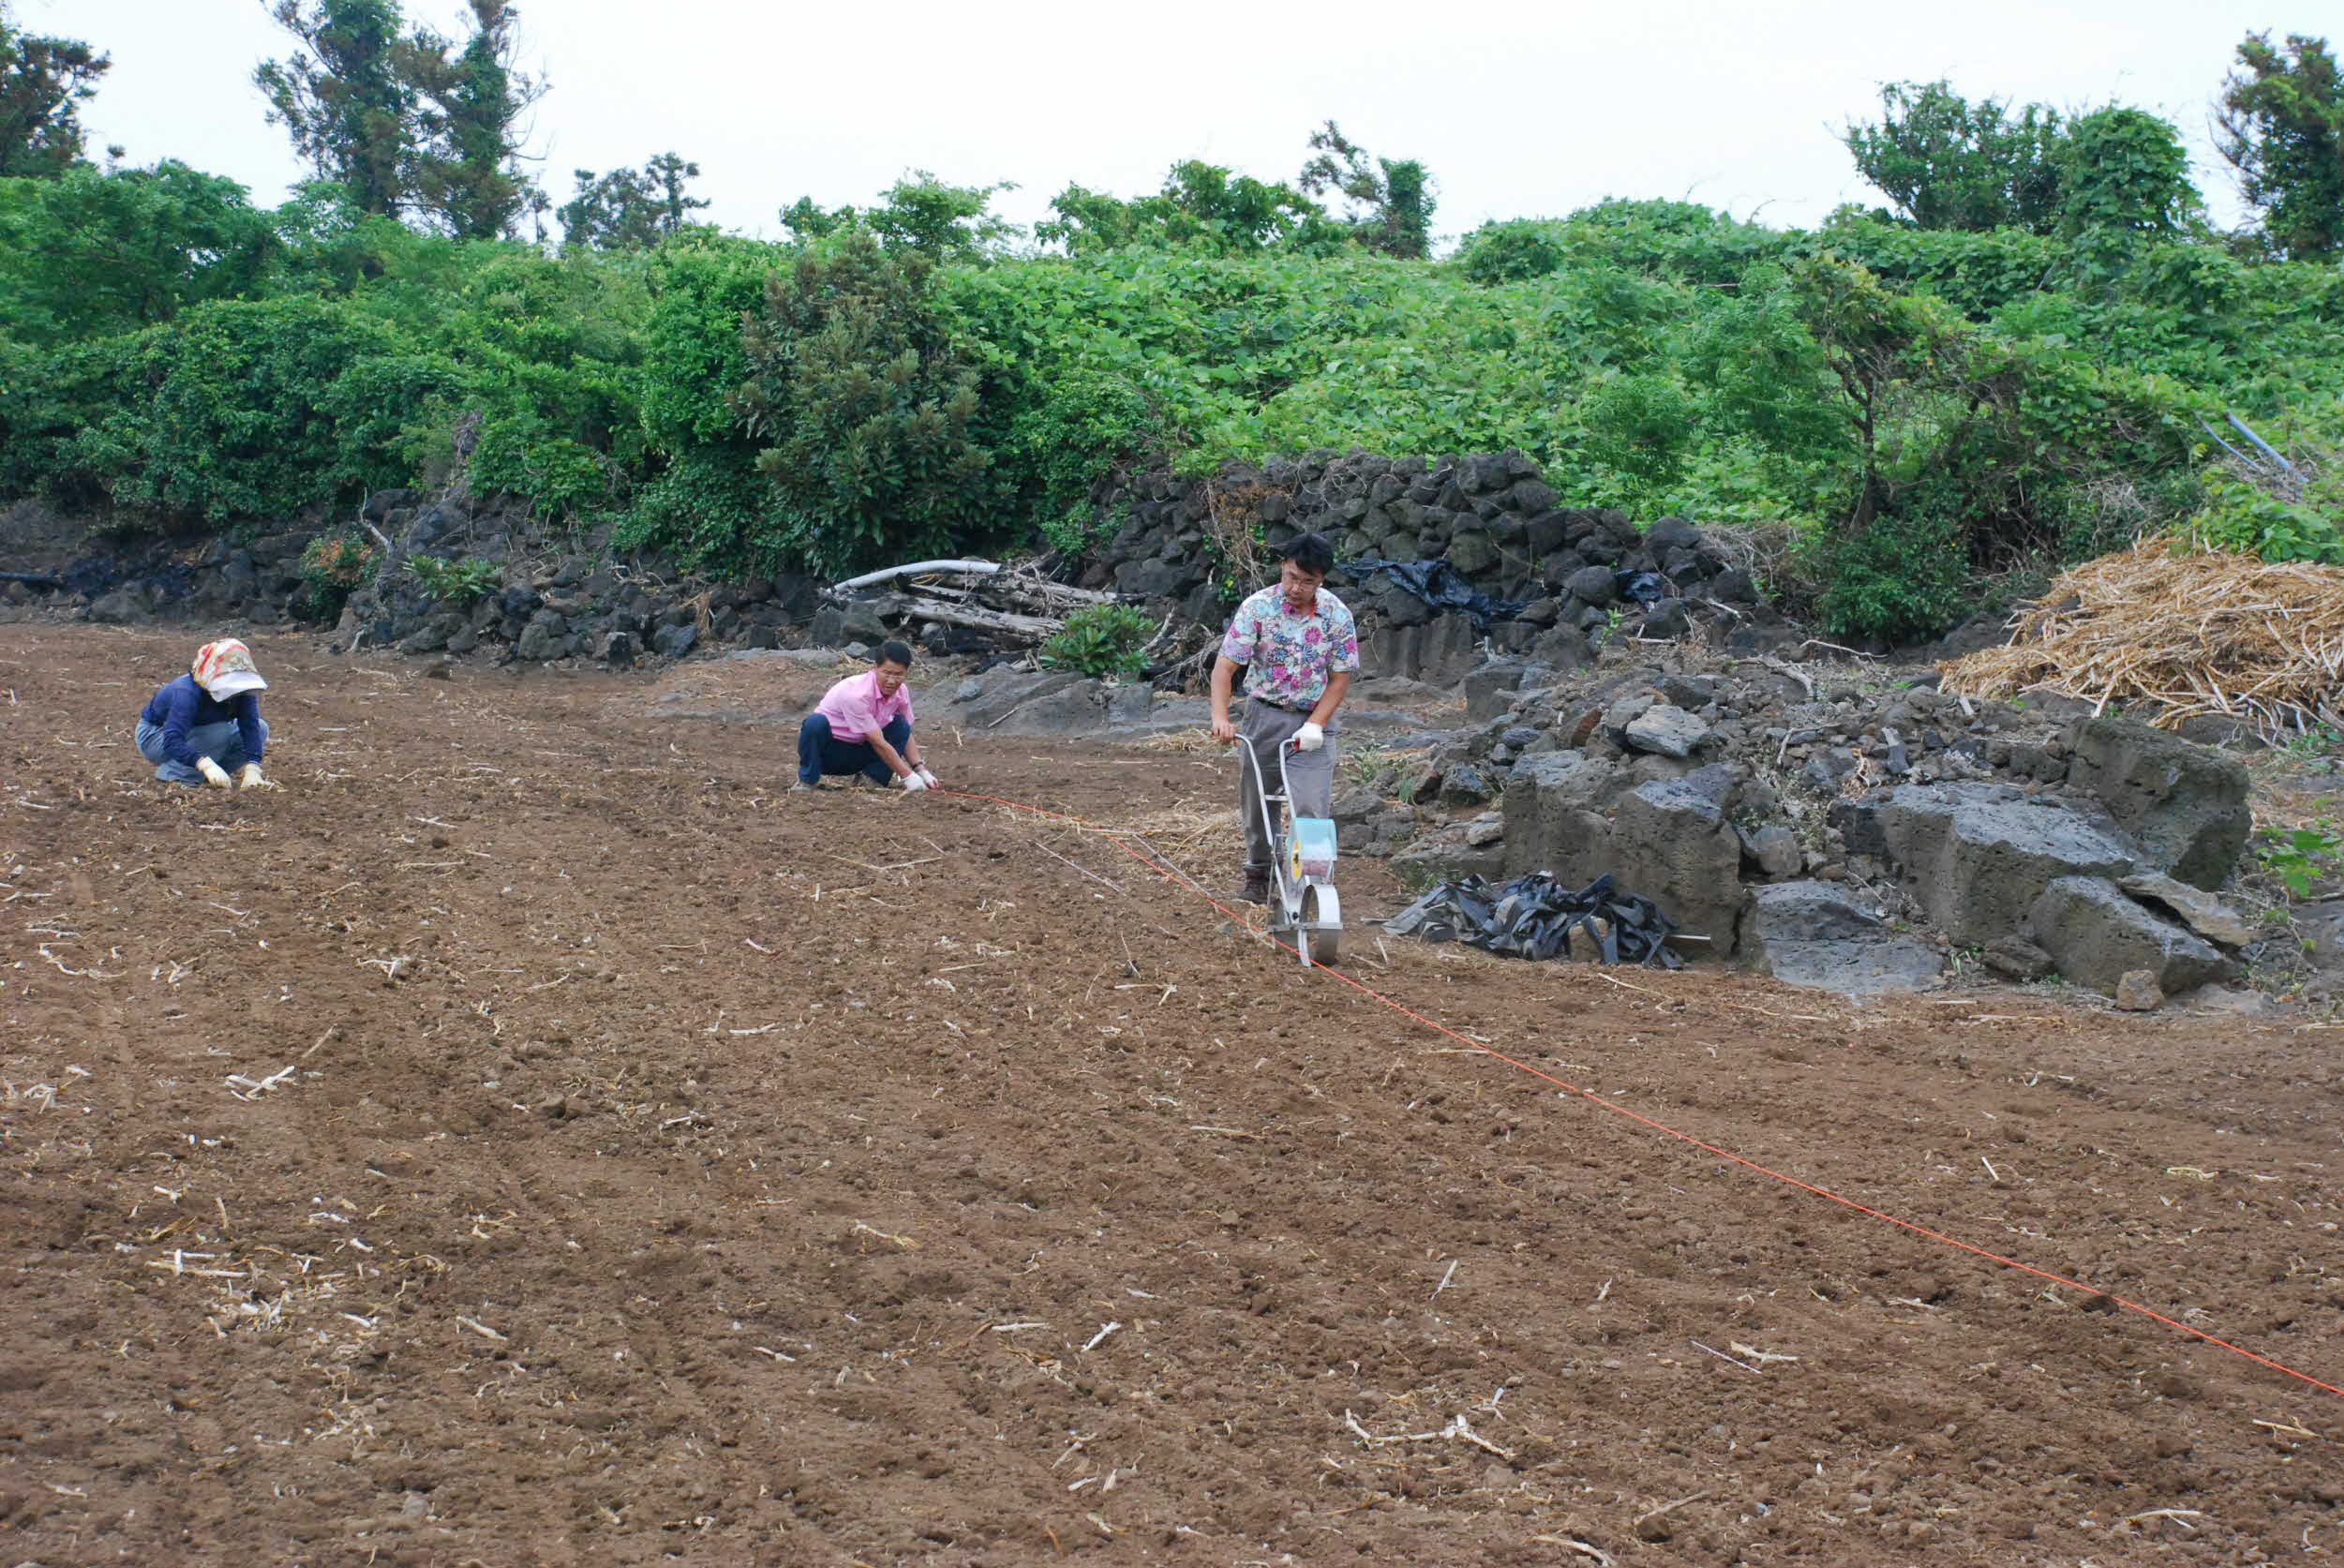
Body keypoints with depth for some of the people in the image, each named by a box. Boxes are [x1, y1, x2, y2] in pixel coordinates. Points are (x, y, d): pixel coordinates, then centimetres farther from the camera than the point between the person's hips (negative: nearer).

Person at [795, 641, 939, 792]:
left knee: (901, 726, -13)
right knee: (816, 722, -38)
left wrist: (921, 770, -9)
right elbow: (878, 743, -28)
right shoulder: (856, 694, -30)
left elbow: (905, 734, 6)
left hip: (856, 754, 6)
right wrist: (907, 776, -26)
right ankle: (808, 780, -18)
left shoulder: (901, 692, -8)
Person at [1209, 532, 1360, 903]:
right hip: (1264, 716, 0)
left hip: (1312, 722, 0)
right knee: (1257, 804, 10)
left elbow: (1339, 678, -3)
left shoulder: (1337, 617, -8)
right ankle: (1257, 876, 31)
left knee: (1311, 807, -13)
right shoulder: (1258, 607, -12)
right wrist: (1220, 716, -28)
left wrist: (1315, 724, -15)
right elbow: (1225, 665, -14)